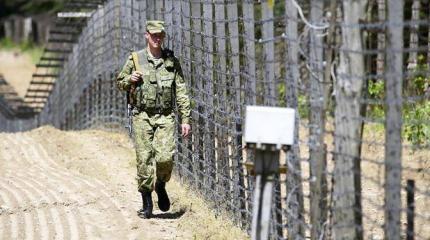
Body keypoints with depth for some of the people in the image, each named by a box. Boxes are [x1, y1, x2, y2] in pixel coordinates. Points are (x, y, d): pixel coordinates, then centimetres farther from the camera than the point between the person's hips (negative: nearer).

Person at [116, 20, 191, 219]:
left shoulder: (172, 61, 8)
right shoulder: (135, 59, 5)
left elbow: (181, 92, 8)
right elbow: (119, 83, 15)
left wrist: (185, 119, 3)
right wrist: (130, 79, -8)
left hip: (165, 117, 0)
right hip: (142, 116, 0)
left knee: (165, 157, -14)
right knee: (144, 160, -3)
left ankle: (161, 186, 17)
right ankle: (147, 204, 7)